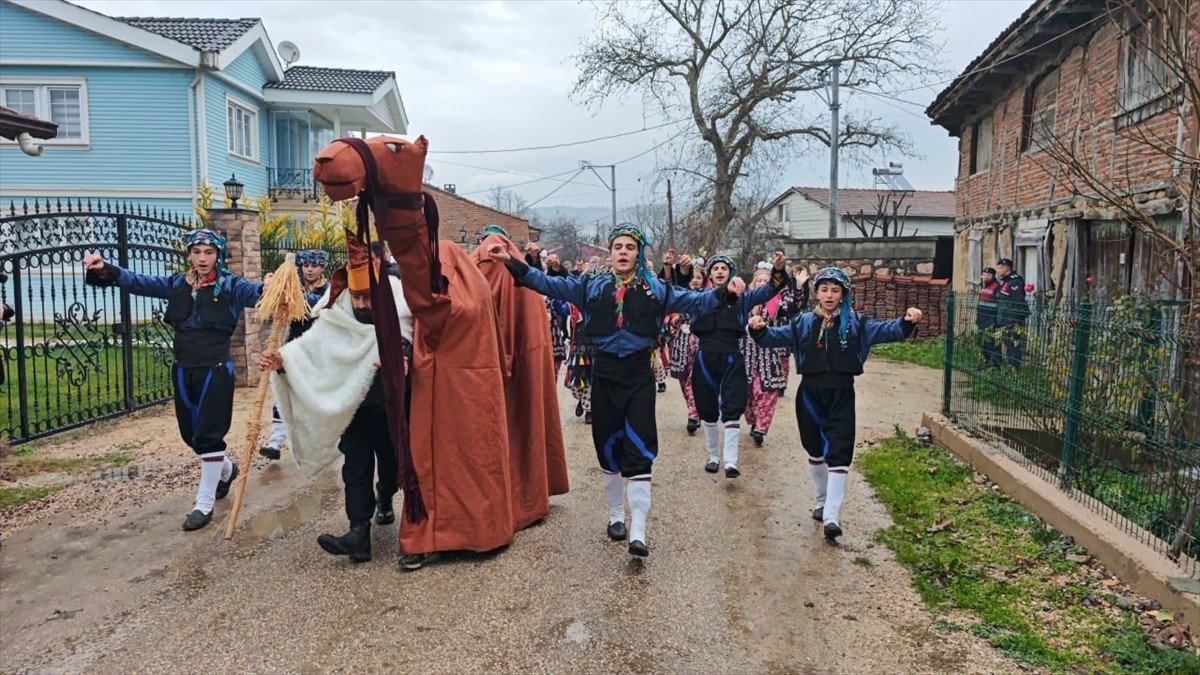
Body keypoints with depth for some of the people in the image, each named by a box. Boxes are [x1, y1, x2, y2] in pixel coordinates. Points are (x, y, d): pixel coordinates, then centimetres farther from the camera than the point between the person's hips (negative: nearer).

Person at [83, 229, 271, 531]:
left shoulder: (229, 284, -7)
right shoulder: (177, 284, 7)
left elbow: (250, 291, -25)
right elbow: (139, 282, 3)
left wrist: (266, 288, -49)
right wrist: (105, 269, -14)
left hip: (216, 369, -5)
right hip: (184, 369, 6)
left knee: (208, 435, -3)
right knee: (191, 433, 16)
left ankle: (204, 504, 8)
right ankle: (225, 469, 43)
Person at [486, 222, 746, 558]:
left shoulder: (655, 289, 3)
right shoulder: (591, 286, 4)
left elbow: (695, 301, -1)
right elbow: (549, 284, -1)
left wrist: (725, 292, -19)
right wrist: (512, 263, -10)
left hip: (639, 375, -1)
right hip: (604, 374, 1)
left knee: (639, 451, -7)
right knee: (608, 447, 10)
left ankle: (638, 533, -6)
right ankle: (616, 516, 29)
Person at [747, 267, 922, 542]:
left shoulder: (854, 323, 1)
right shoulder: (803, 323, 4)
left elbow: (884, 331, -8)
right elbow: (778, 336, -3)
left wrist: (906, 323, -28)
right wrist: (759, 330, -24)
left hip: (841, 395, -2)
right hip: (810, 394, 2)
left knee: (838, 454, -9)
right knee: (815, 450, 16)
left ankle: (832, 517, -10)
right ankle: (822, 501, 37)